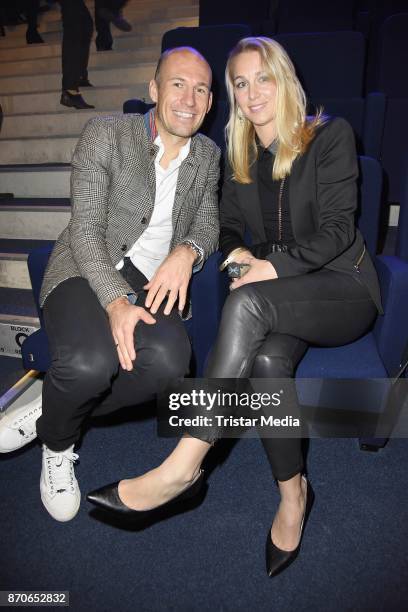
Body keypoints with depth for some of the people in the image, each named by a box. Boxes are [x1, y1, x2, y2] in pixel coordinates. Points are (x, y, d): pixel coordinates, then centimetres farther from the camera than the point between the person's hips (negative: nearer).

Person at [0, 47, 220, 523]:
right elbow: (86, 228, -9)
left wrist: (187, 251, -14)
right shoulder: (105, 133, -2)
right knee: (91, 362, -36)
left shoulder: (208, 155, 13)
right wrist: (115, 300, -25)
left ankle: (46, 417, -4)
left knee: (168, 361, -32)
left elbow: (208, 223, 12)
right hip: (86, 273, -3)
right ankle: (58, 444, 3)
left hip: (153, 283, 4)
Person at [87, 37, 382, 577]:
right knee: (267, 358, -33)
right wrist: (236, 252, -7)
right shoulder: (240, 154, 13)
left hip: (344, 288, -3)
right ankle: (293, 492, -9)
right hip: (280, 295, 4)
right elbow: (228, 225, 16)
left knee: (246, 302, -35)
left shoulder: (330, 135, -1)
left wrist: (276, 266, -23)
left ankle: (183, 465, -29)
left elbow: (337, 229, -10)